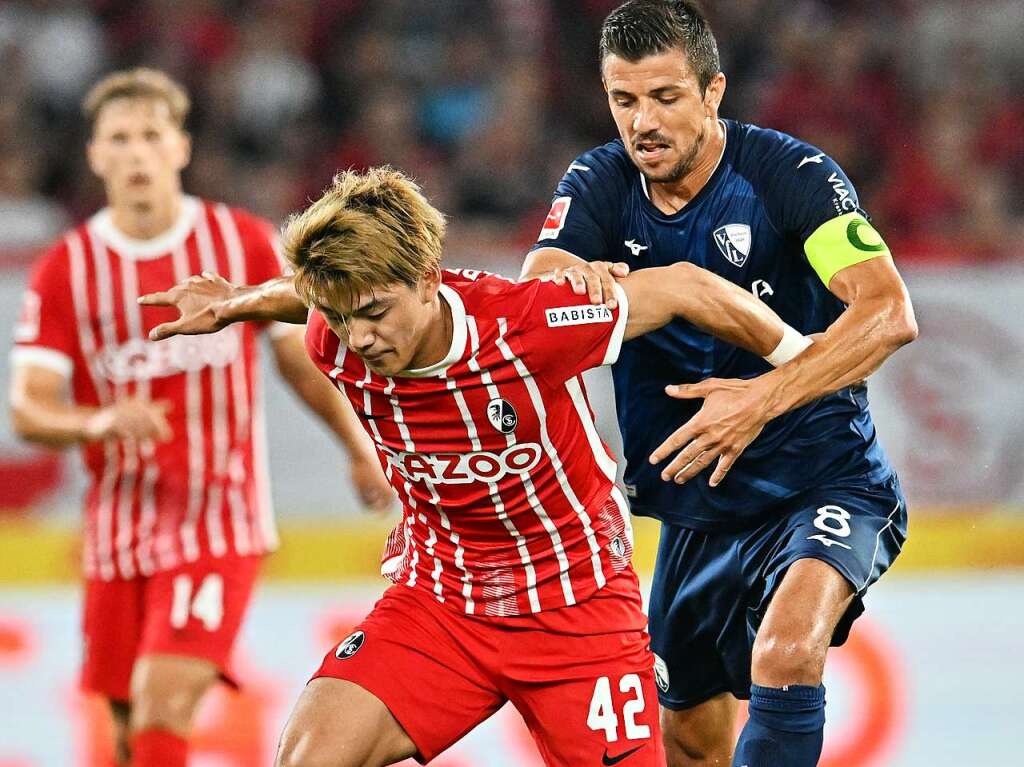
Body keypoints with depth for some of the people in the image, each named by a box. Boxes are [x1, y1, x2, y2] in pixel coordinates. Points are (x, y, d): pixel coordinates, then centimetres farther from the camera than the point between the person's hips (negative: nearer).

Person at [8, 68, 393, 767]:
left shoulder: (245, 243, -2)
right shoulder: (66, 270, -1)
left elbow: (302, 356, 13)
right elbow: (28, 409, -6)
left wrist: (360, 448, 17)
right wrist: (99, 423, -26)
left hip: (222, 521, -3)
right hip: (119, 529, 3)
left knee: (161, 705, -20)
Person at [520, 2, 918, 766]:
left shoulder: (789, 172, -18)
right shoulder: (600, 184, -4)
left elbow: (889, 313, -28)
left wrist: (765, 399, -39)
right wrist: (574, 274, -45)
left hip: (826, 482, -6)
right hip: (697, 509, 6)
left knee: (785, 652, -34)